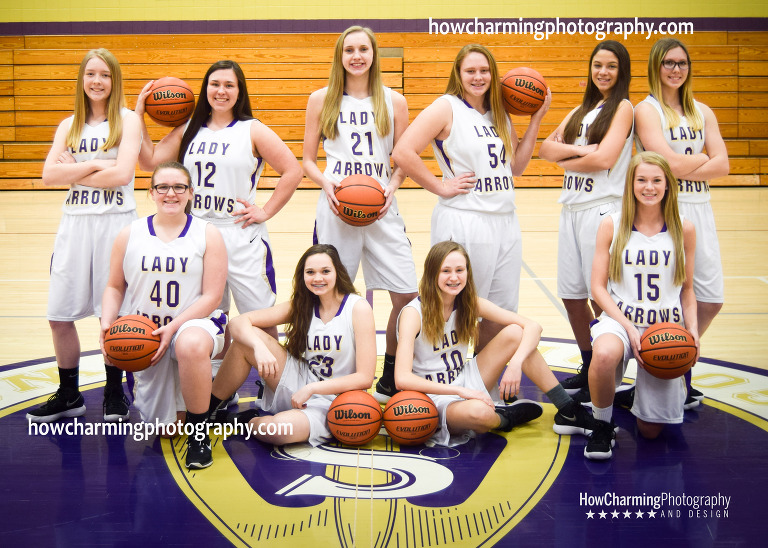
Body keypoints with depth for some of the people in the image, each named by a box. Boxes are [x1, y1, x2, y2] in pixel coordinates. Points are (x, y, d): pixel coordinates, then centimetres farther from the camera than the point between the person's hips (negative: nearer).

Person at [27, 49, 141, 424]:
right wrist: (94, 165, -10)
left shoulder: (127, 120, 1)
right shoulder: (69, 125, 13)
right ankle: (68, 396, 22)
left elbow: (122, 174, -13)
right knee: (59, 315, 6)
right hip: (75, 222, 5)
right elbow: (49, 175, -1)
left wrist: (74, 172, -6)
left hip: (115, 223, -4)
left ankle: (114, 395, 18)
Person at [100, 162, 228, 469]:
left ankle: (199, 434, -22)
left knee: (190, 346, -43)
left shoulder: (207, 235, -4)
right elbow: (115, 287, 10)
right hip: (146, 332, 3)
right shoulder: (129, 235, 3)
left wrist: (174, 327, -21)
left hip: (195, 323, -3)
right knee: (164, 427, 5)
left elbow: (211, 297, -9)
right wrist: (107, 320, -10)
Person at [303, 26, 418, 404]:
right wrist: (327, 183, -11)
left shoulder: (393, 102, 9)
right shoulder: (321, 100, 6)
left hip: (382, 208, 1)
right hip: (336, 208, -1)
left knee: (407, 296, -4)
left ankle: (389, 383, 14)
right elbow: (308, 161, 8)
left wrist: (392, 186, -8)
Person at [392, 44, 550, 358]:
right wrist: (440, 186, -13)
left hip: (505, 223, 7)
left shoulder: (499, 114, 15)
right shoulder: (446, 108, -6)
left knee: (503, 312, 12)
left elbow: (516, 167, 15)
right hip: (464, 223, -7)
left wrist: (536, 120, 10)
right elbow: (402, 153, -16)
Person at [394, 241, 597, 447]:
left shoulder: (470, 303, -2)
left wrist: (516, 363, -27)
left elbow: (533, 327, -7)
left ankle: (568, 412, -5)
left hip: (465, 384, 6)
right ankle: (504, 417, -2)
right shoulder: (414, 314, -18)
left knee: (514, 333, -12)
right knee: (479, 412, -40)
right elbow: (402, 379, -29)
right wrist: (460, 391, -34)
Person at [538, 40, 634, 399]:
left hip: (602, 209, -7)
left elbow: (604, 158, -14)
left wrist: (566, 160, 0)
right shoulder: (580, 111, 18)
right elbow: (546, 148, 6)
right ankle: (588, 367, 25)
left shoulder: (623, 107, -2)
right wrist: (579, 150, -11)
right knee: (571, 295, 11)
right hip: (571, 208, 7)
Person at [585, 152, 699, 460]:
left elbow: (687, 289, 11)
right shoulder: (612, 226, -2)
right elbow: (598, 287, -3)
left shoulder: (684, 230, 3)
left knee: (651, 430, 1)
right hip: (619, 319, -1)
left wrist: (692, 327, -6)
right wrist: (629, 328, -15)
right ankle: (602, 425, -11)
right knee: (604, 354, -41)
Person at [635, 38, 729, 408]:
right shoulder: (646, 110, -2)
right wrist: (702, 159, 0)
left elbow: (722, 166, 2)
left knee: (710, 300, 5)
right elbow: (669, 162, -16)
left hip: (698, 209, 6)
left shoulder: (702, 112, 14)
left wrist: (683, 166, -10)